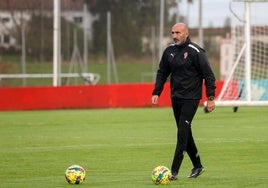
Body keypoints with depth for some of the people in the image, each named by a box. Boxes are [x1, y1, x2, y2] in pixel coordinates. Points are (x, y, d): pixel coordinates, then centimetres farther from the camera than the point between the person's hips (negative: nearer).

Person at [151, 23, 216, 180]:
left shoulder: (196, 52, -11)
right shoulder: (169, 51, 6)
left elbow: (208, 75, -9)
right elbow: (162, 73, 16)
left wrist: (211, 98, -12)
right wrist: (156, 93, 6)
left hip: (191, 99, -7)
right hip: (176, 98, 7)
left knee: (182, 133, -13)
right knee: (185, 133, 12)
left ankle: (174, 171, -15)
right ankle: (198, 166, 26)